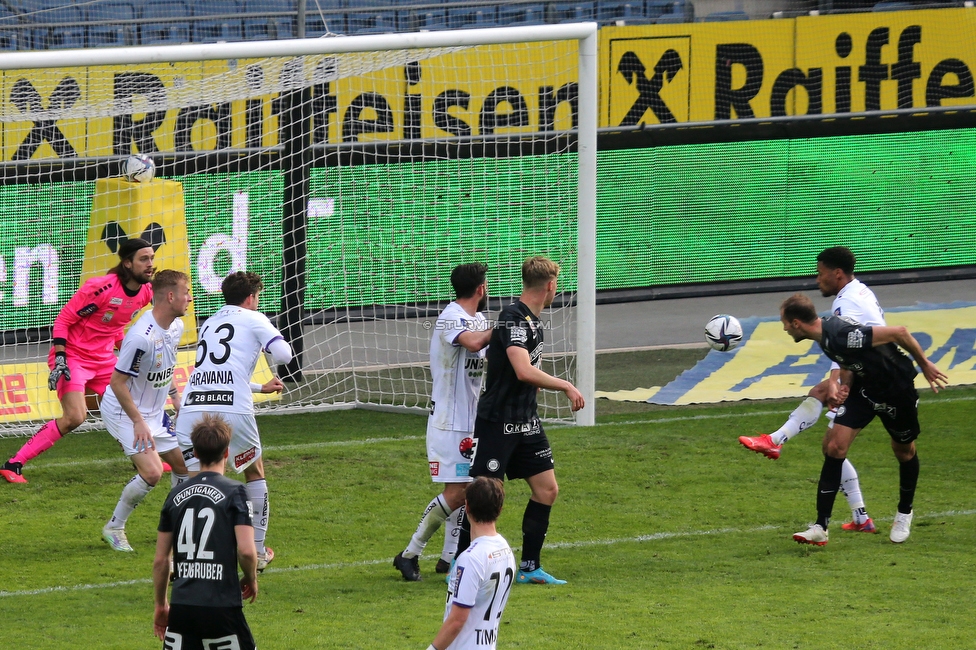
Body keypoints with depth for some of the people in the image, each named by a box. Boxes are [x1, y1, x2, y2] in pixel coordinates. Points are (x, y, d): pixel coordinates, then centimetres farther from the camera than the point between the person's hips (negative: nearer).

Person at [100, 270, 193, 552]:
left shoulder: (176, 327, -1)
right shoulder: (142, 337, -30)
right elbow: (118, 382, -25)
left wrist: (176, 397, 15)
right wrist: (138, 423, -24)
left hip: (154, 412, 9)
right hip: (124, 412, -9)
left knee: (183, 464, 10)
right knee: (151, 472, -20)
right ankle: (114, 527, -2)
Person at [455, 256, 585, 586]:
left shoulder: (530, 319, 10)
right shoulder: (514, 318, -21)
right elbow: (524, 371, -32)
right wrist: (566, 386, -25)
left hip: (526, 422, 9)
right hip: (498, 422, -9)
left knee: (547, 489, 6)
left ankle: (530, 567, 14)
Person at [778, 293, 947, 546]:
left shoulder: (842, 335, -34)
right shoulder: (825, 331, -6)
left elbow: (898, 333, -31)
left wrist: (924, 364, -20)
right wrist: (844, 385, -7)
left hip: (897, 388, -7)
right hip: (864, 387, 7)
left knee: (904, 450, 14)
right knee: (834, 446, -7)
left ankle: (904, 514, 40)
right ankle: (820, 528, -7)